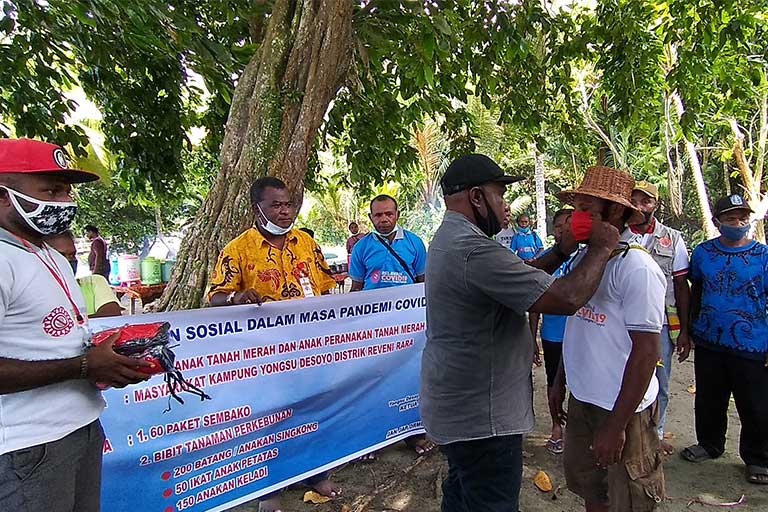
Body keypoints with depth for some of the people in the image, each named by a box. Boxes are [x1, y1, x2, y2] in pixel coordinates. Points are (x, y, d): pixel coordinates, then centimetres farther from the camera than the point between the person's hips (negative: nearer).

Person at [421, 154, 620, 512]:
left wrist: (562, 251, 3)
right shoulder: (473, 250, -28)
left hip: (456, 406, 10)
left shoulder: (448, 239, 7)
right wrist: (602, 247, -12)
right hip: (481, 417, -10)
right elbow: (567, 298, -26)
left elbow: (518, 277, 12)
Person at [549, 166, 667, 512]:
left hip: (623, 409, -7)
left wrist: (616, 426, -19)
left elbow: (646, 352, -20)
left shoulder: (636, 267, -18)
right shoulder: (583, 258, 7)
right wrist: (559, 383, 16)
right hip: (581, 400, 7)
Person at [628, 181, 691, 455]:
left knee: (659, 386, 15)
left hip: (661, 325, 1)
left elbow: (682, 286, 3)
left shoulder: (672, 239, 1)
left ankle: (656, 434, 35)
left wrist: (684, 331, 0)